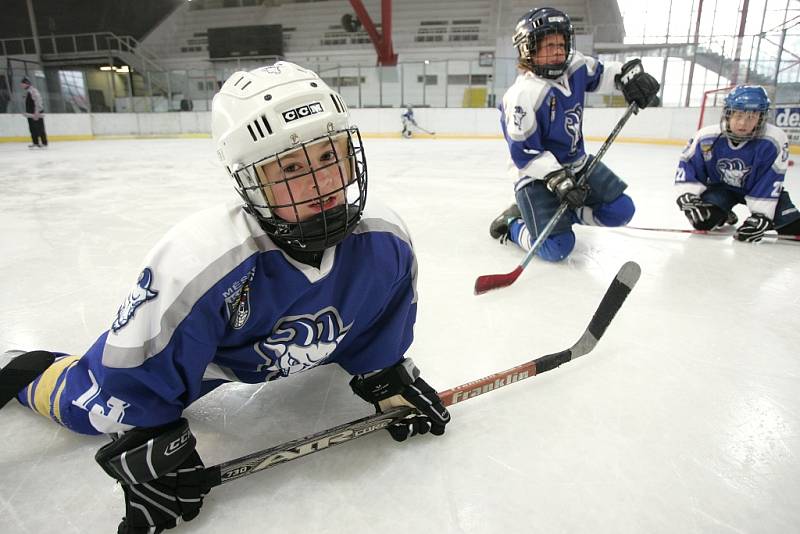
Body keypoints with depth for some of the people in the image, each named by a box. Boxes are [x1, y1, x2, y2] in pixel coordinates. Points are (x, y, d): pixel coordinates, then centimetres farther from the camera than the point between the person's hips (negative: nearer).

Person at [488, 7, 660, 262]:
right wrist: (556, 178, -28)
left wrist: (628, 73, 0)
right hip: (537, 174, -8)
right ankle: (511, 223, 7)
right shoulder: (523, 95, -24)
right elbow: (524, 153, -23)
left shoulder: (575, 66, -3)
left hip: (577, 163, 8)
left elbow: (600, 73, 19)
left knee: (621, 210, 2)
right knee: (556, 248, -19)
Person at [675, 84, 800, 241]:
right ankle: (724, 217, 17)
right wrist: (688, 197, -23)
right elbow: (687, 164, -12)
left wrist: (760, 216, -27)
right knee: (702, 220, -22)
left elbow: (770, 181, -24)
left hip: (757, 188, -1)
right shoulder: (707, 137, -24)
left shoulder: (773, 141, -27)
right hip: (721, 187, 1)